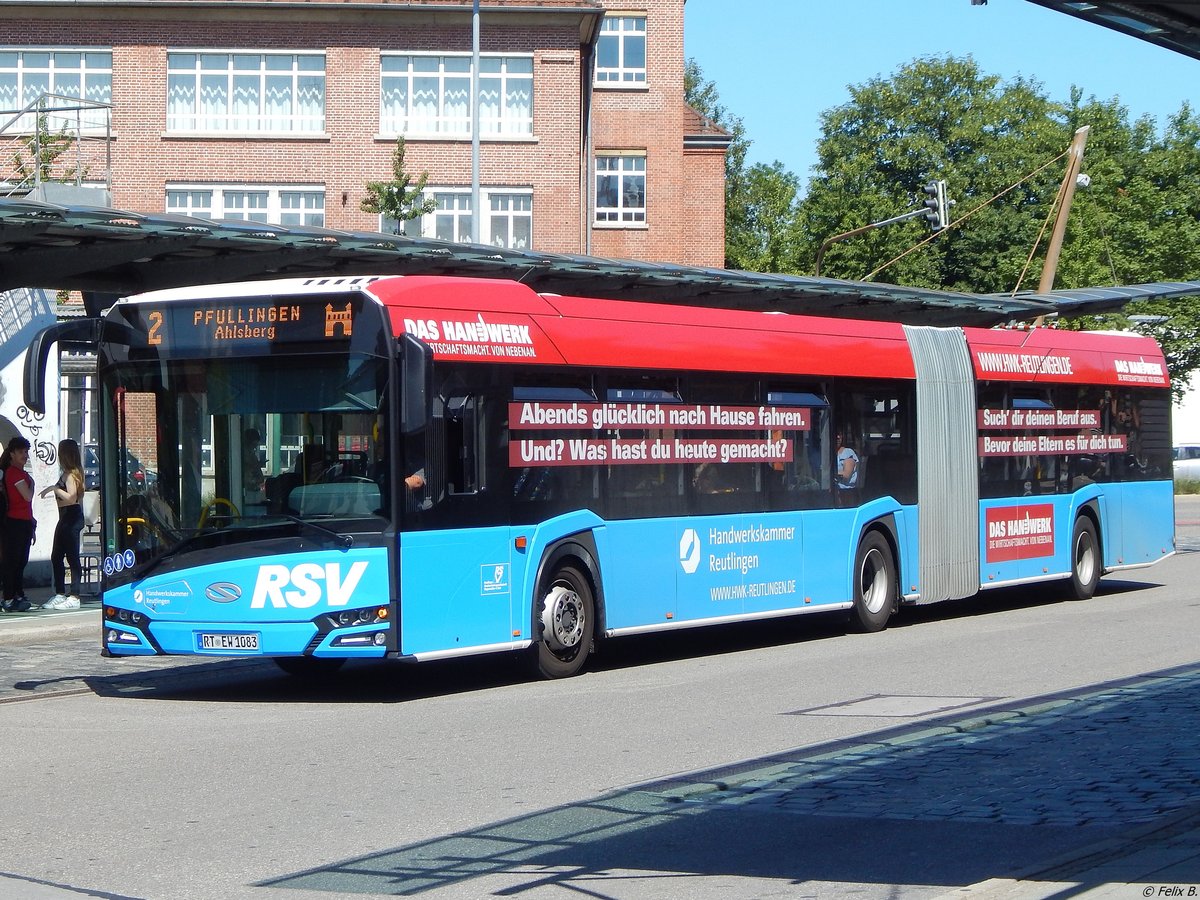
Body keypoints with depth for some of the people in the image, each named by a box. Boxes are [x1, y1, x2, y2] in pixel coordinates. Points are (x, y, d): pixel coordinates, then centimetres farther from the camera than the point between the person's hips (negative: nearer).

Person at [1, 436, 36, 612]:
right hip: (15, 523, -10)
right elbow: (28, 496, -18)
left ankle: (19, 597, 20)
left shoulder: (21, 473, 17)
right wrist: (31, 483, 1)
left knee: (21, 562, 14)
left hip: (24, 523, 10)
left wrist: (31, 521, 18)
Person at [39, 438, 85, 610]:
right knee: (56, 557, 13)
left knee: (72, 557, -6)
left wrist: (54, 489, -17)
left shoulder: (71, 474, -14)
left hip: (72, 518, -10)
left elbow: (71, 497, -24)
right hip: (65, 519, 10)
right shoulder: (67, 473, 14)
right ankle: (60, 594, 19)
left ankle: (74, 597, -4)